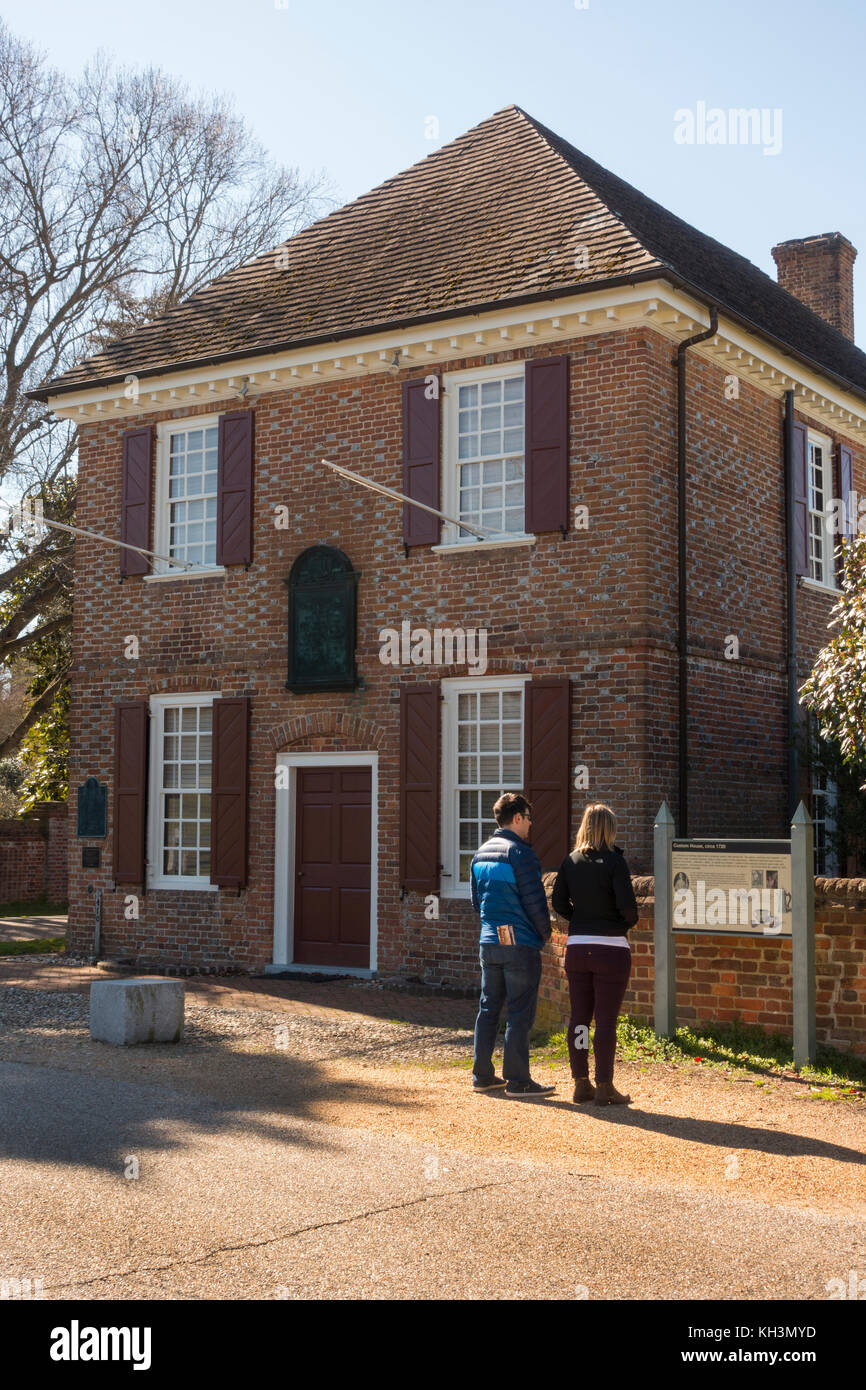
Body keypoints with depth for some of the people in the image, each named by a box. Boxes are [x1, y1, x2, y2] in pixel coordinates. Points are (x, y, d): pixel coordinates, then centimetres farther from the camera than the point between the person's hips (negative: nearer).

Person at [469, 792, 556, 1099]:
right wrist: (546, 932, 0)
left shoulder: (481, 853, 10)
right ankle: (518, 1081, 1)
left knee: (488, 1008, 13)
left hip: (489, 943, 8)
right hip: (520, 944, -7)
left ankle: (482, 1076, 18)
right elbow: (535, 901, -15)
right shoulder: (520, 853, -14)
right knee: (520, 1013, -2)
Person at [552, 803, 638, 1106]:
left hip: (576, 946, 5)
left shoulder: (570, 861, 4)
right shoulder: (614, 861, -11)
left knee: (579, 1016, 10)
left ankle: (581, 1083, 16)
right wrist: (627, 923, 5)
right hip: (611, 948, -5)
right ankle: (604, 1087, 4)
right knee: (606, 1020, 0)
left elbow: (559, 902, 5)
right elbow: (627, 905, -16)